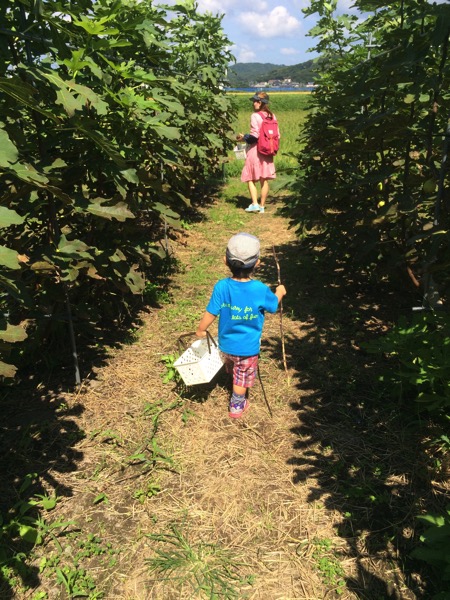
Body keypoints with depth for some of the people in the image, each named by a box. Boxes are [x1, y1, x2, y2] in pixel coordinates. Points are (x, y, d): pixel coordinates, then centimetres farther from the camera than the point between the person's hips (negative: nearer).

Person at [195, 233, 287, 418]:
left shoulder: (221, 287, -23)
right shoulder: (261, 290, -26)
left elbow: (210, 314, -13)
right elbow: (274, 306, -5)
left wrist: (200, 330, 7)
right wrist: (279, 292, 17)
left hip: (226, 344, 2)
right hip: (248, 348, -2)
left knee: (233, 368, 33)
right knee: (243, 377, 21)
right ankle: (237, 406, 40)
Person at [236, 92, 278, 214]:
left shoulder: (255, 116, -12)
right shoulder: (272, 116, 7)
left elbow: (255, 135, -17)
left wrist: (244, 137, -2)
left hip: (255, 150, -6)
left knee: (250, 179, 5)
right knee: (264, 180, 8)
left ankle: (255, 204, -7)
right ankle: (262, 206, 13)